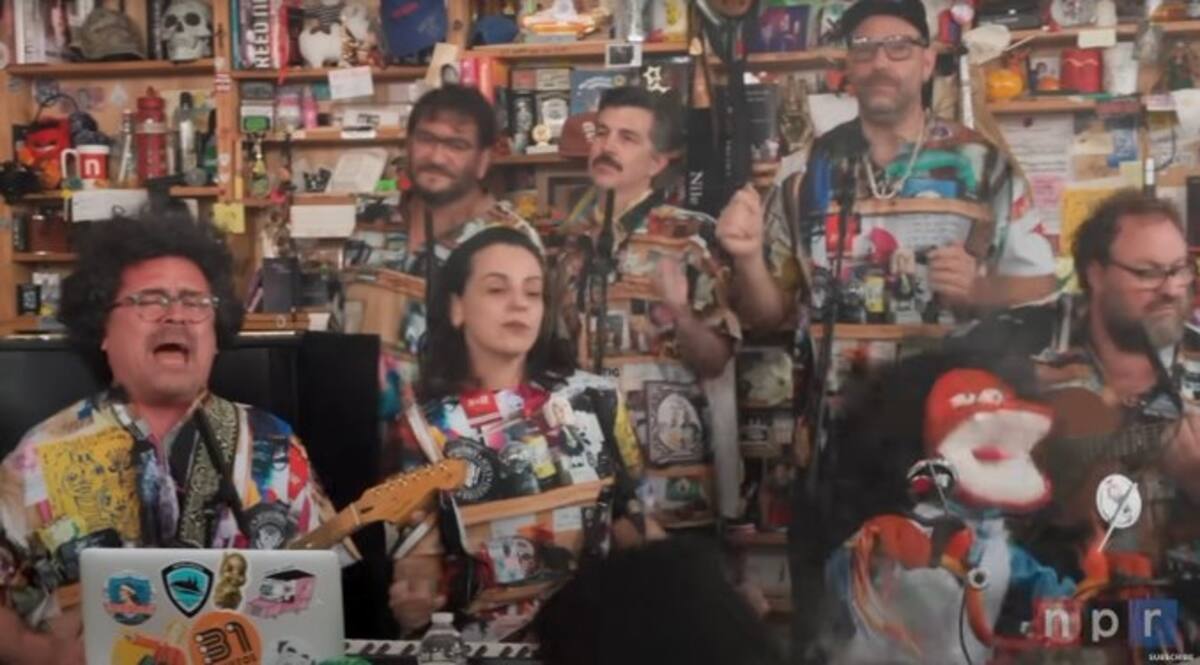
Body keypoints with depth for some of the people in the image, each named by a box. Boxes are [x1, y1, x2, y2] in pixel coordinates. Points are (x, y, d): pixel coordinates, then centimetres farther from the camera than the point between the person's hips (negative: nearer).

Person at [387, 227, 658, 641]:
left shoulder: (595, 399, 6)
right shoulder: (427, 426, 4)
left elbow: (629, 516, 13)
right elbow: (423, 550, 5)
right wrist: (412, 600, -16)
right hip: (487, 639, -2)